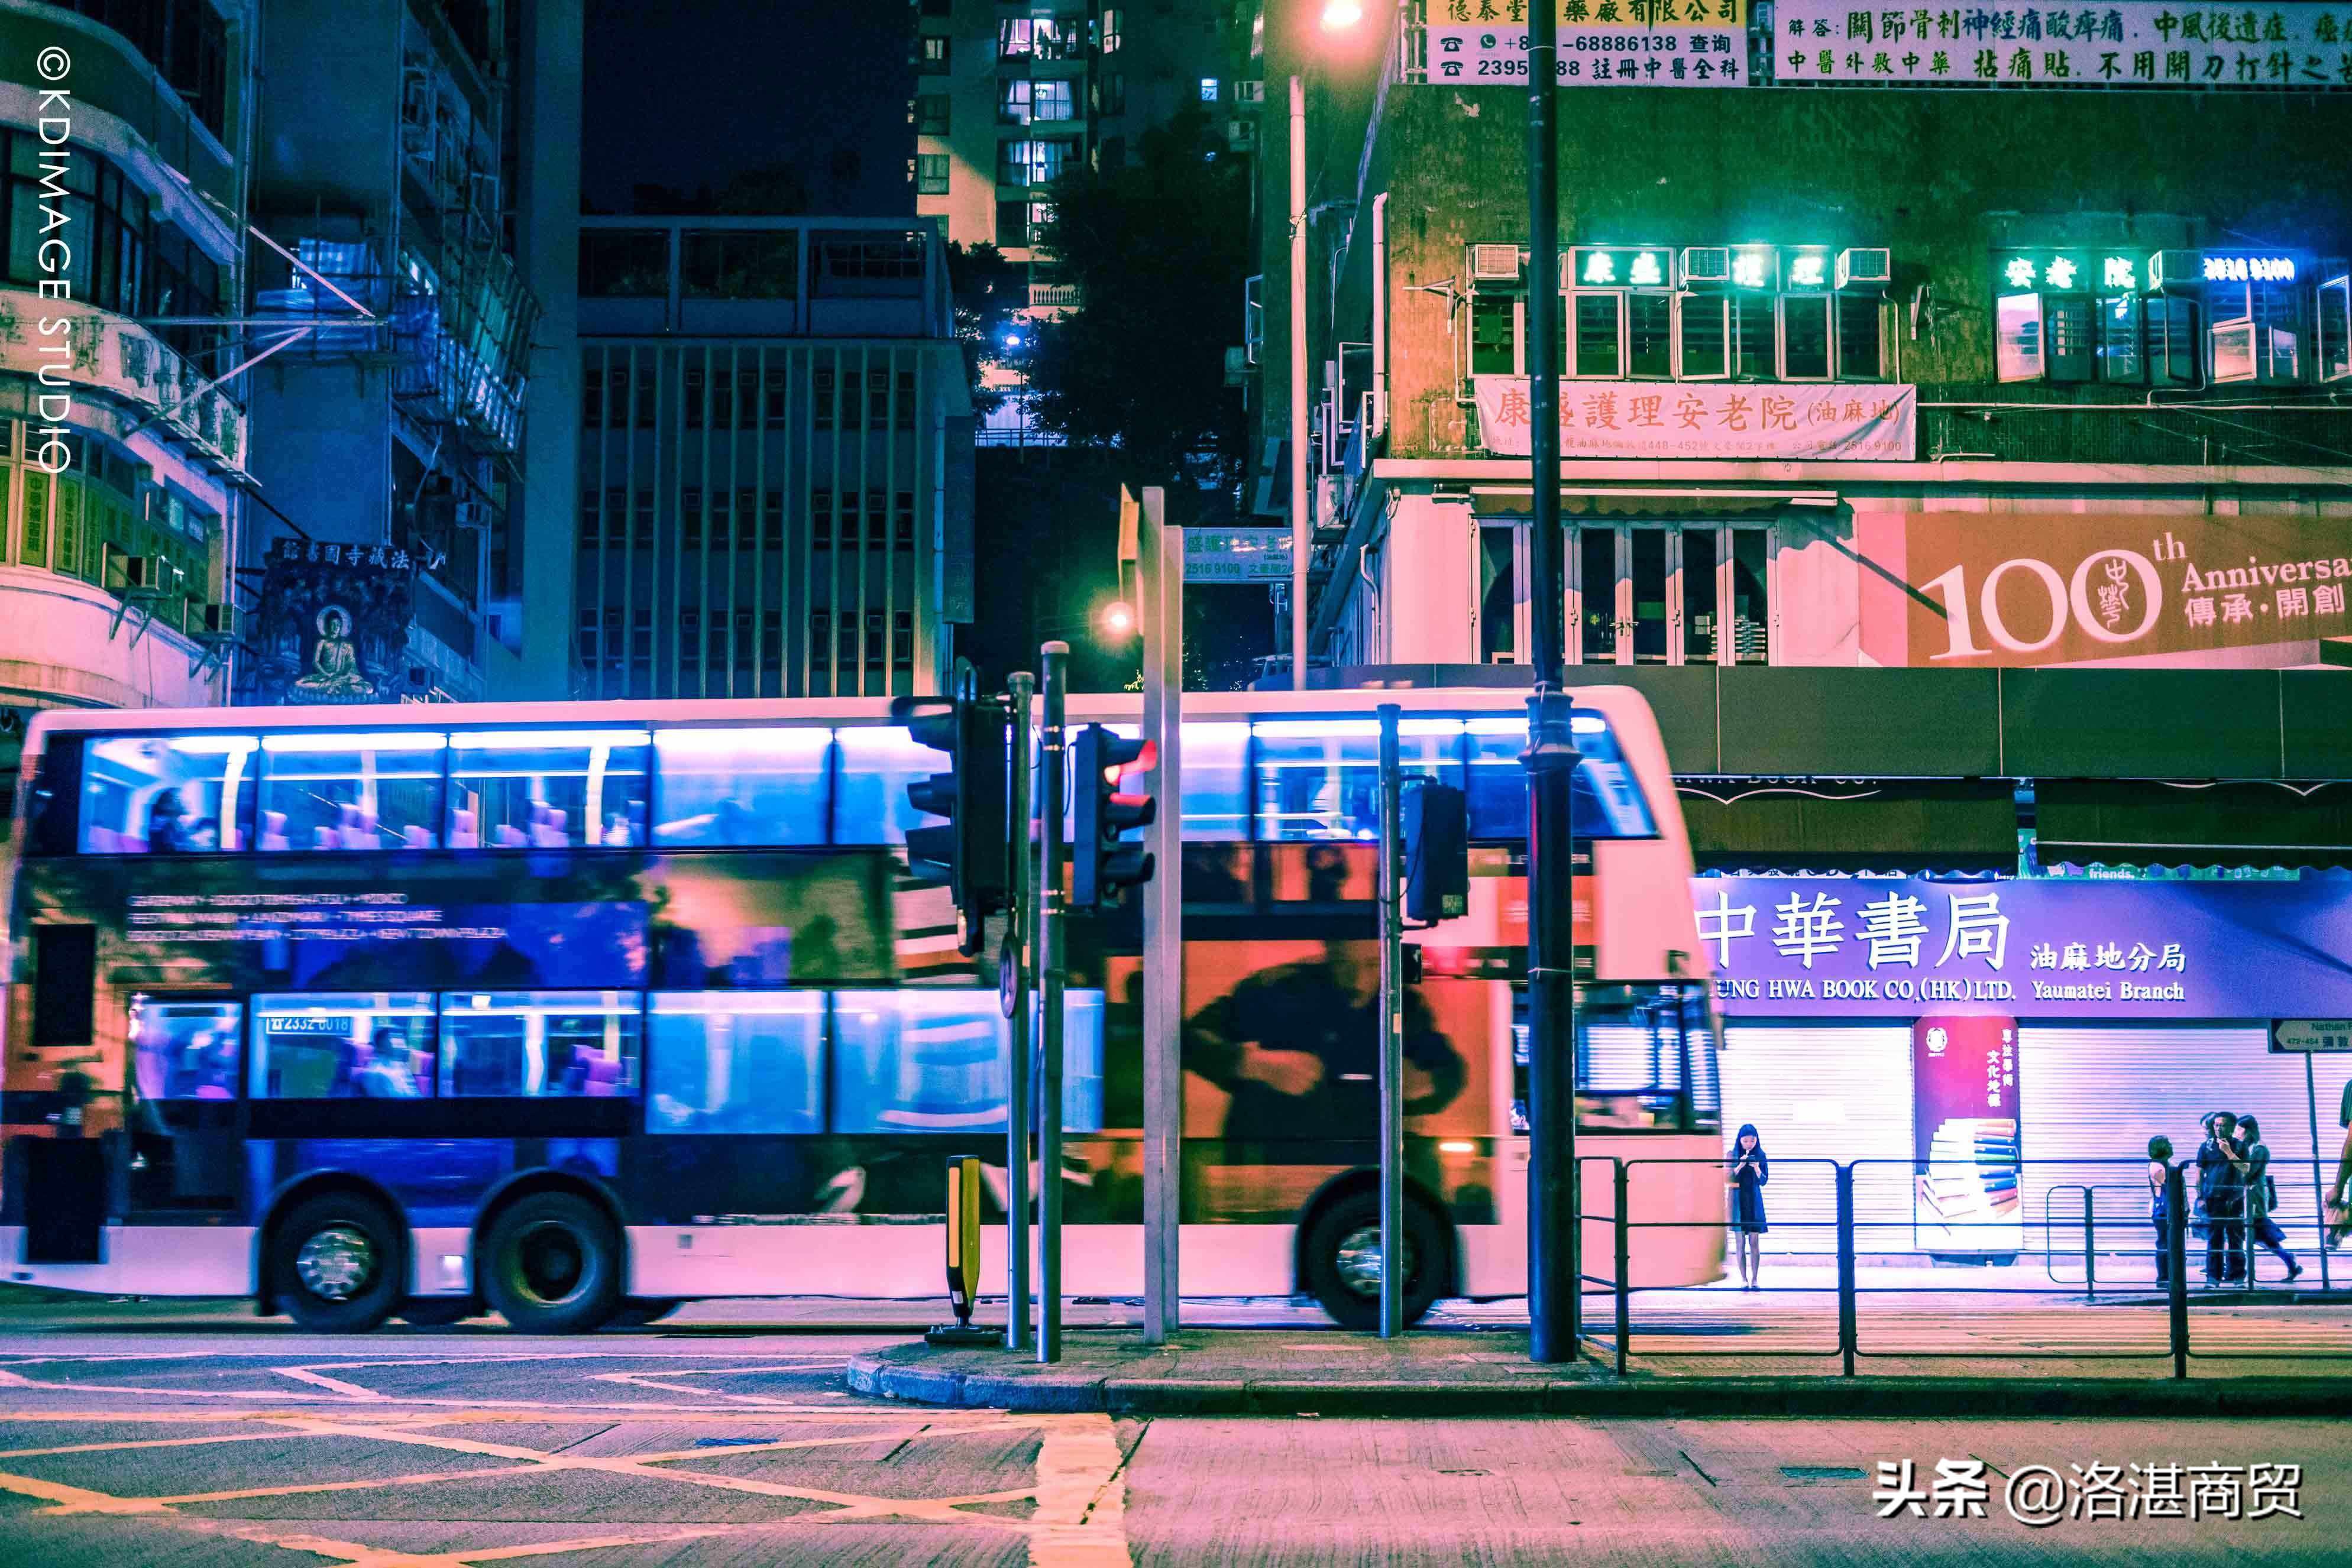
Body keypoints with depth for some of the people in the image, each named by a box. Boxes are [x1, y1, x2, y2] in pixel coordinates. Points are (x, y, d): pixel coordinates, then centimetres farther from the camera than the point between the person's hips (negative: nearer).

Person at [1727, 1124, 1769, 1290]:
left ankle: (1755, 1278, 1)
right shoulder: (1732, 1155, -1)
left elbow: (1764, 1181, 1)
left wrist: (1757, 1169, -18)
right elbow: (1728, 1179, -6)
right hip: (1738, 1201, 0)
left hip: (1754, 1201, 0)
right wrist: (1740, 1166, -19)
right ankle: (1744, 1279, 4)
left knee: (1755, 1242, -3)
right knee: (1740, 1243, 0)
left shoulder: (1760, 1155, 1)